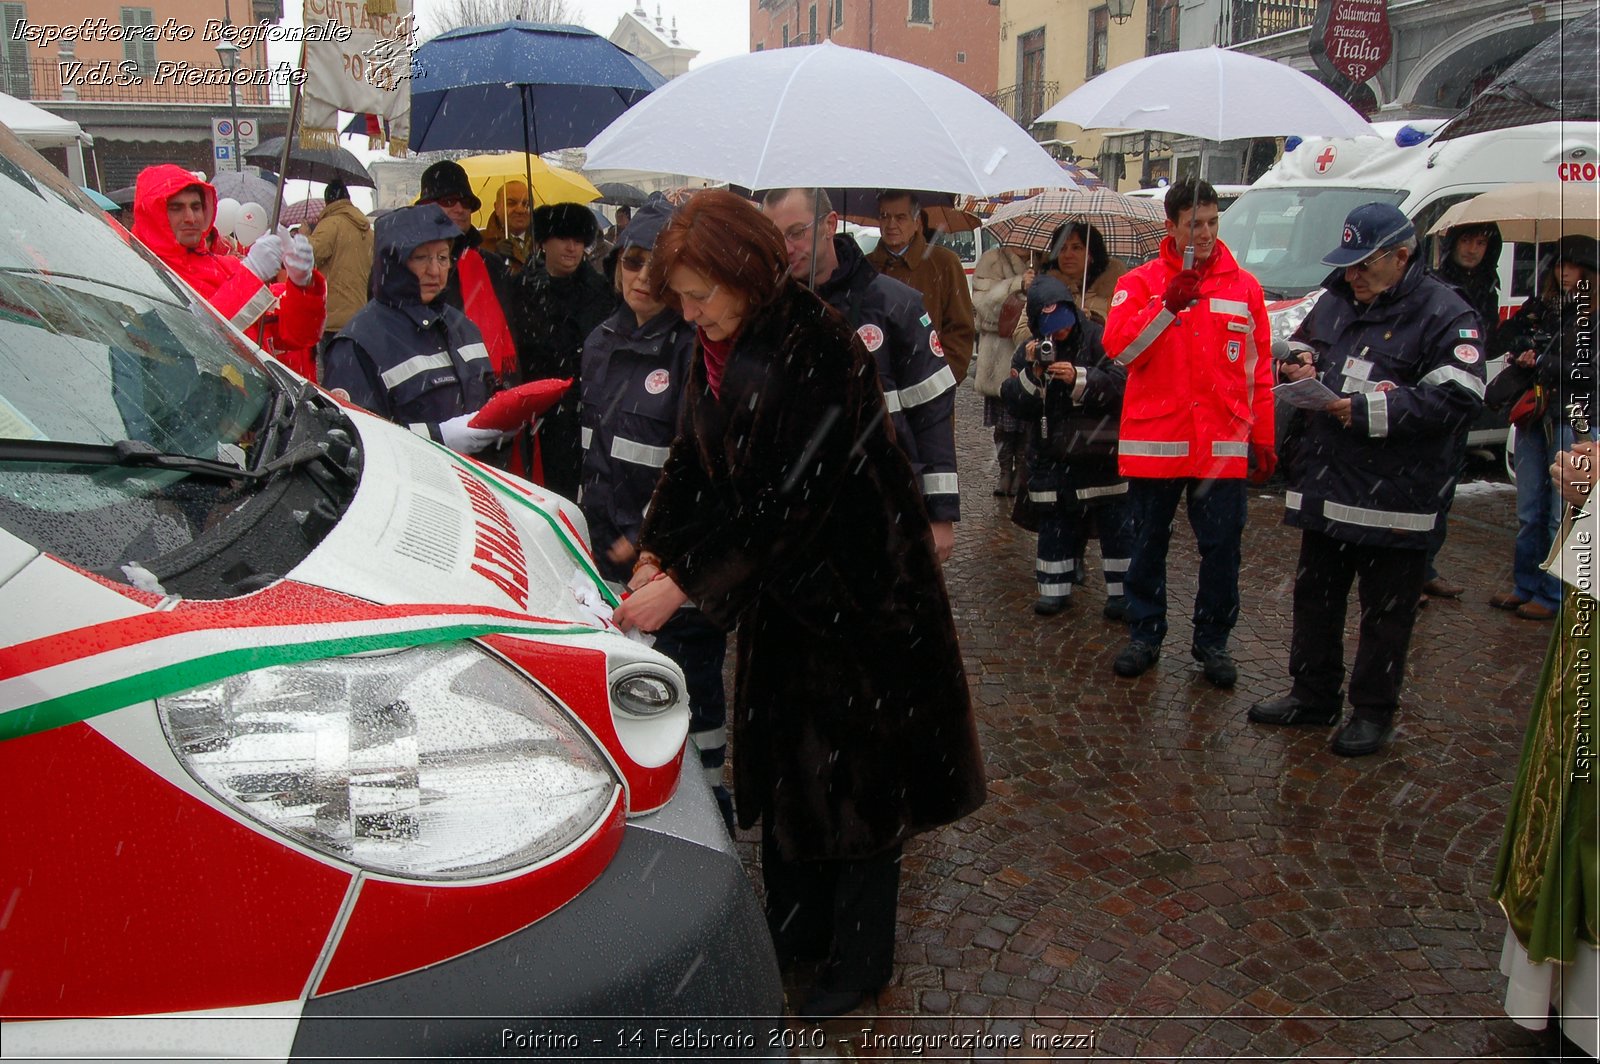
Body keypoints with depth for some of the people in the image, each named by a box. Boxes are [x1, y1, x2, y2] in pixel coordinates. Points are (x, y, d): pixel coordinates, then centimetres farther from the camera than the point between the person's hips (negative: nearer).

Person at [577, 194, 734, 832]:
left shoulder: (697, 350, -15)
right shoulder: (603, 342, 9)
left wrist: (643, 538, -16)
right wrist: (595, 523, 18)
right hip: (608, 551, 7)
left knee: (690, 681, 4)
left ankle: (708, 801, 22)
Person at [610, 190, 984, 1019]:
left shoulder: (815, 351, -24)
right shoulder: (718, 351, 1)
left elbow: (786, 495, -27)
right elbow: (694, 464, 6)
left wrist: (683, 586, -25)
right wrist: (656, 554, -8)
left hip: (856, 587, -8)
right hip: (779, 587, 8)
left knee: (853, 764, 4)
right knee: (781, 753, 15)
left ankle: (861, 957, 23)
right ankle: (795, 929, 34)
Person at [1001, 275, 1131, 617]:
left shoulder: (1098, 339, -5)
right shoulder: (1028, 351, 6)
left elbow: (1120, 382, -15)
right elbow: (1015, 402, -2)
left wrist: (1079, 378, -25)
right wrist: (1032, 372, -17)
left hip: (1101, 451, -4)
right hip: (1052, 456, 4)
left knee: (1114, 523, 0)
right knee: (1054, 522, 10)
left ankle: (1122, 592, 8)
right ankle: (1054, 588, 21)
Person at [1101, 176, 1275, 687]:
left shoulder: (1244, 287, 7)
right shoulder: (1140, 282, 2)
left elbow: (1259, 370, 10)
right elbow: (1119, 348, -12)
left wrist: (1262, 438, 9)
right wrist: (1168, 306, -23)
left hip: (1223, 447, 1)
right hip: (1154, 442, -1)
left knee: (1221, 548, 5)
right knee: (1148, 544, 10)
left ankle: (1213, 641, 20)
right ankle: (1145, 635, 24)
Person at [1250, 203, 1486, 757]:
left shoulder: (1444, 314, -10)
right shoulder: (1336, 300, 12)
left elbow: (1458, 400, -19)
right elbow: (1304, 353, 28)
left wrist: (1370, 410, -21)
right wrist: (1302, 372, 3)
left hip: (1395, 497, -7)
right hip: (1325, 484, 7)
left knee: (1386, 609, 6)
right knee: (1315, 596, 16)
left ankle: (1373, 711, 20)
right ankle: (1313, 694, 30)